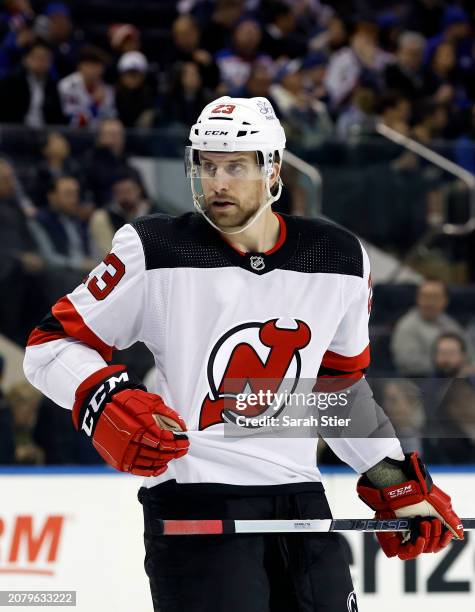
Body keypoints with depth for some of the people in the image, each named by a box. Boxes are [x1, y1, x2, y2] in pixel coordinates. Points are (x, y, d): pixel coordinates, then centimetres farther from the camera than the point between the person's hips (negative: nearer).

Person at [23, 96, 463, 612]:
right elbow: (51, 345, -2)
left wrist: (398, 486, 16)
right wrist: (103, 402, -21)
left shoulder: (340, 260, 5)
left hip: (299, 499, 5)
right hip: (192, 501, -5)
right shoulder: (155, 250, -7)